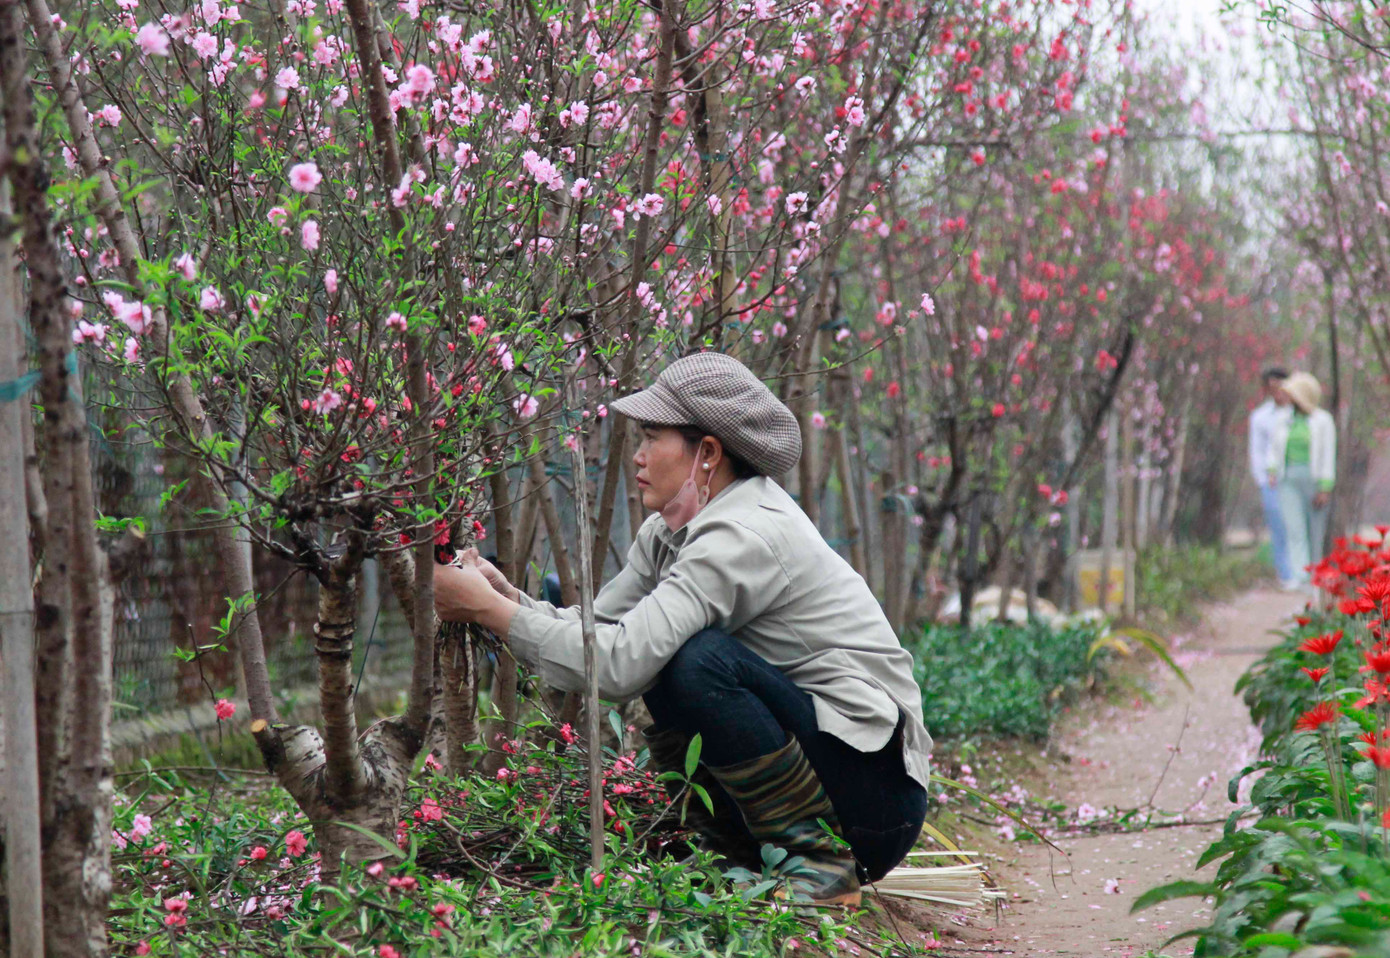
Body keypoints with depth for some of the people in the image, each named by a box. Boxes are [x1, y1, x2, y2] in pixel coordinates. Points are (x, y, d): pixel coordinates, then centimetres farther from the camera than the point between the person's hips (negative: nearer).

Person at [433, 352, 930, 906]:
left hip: (876, 785, -9)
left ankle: (822, 867, -14)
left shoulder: (746, 537, -22)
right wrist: (504, 597, -10)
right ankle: (751, 859, 10)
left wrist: (489, 610, -21)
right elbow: (596, 627, 6)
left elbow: (619, 663, -29)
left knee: (699, 661, -26)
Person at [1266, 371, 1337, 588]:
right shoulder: (1284, 417, 7)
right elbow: (1274, 446, 18)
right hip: (1289, 479, 3)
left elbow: (1328, 456, -7)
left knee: (1316, 530, 5)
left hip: (1314, 478, -3)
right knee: (1294, 529, -10)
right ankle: (1300, 577, -17)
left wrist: (1325, 489, -12)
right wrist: (1272, 471, 2)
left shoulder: (1323, 421, -6)